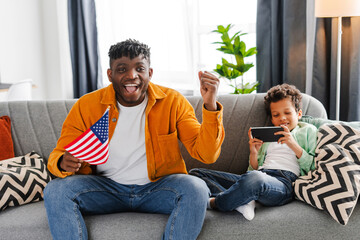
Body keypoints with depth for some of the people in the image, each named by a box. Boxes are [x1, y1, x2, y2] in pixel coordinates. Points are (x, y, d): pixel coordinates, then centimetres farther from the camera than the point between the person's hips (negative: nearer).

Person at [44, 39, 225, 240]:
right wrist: (63, 163, -28)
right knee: (56, 191, -23)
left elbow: (206, 154, -12)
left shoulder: (172, 101, -7)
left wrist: (210, 106, -28)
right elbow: (58, 155, -2)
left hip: (157, 187, 0)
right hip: (106, 188, 1)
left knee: (196, 189, -30)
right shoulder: (86, 106, -5)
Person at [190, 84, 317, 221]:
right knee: (195, 173, -7)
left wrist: (295, 146, -4)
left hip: (284, 181, -6)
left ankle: (212, 203, -24)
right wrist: (253, 153, 7)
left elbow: (313, 168, 9)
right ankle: (241, 202, -28)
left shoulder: (308, 130, 22)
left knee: (254, 179, -45)